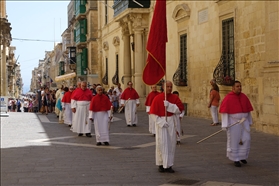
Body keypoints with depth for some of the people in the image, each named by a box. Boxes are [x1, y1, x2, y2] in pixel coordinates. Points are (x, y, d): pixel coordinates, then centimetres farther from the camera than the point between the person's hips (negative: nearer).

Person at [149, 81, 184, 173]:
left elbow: (180, 109, -7)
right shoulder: (157, 98, -5)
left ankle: (169, 165, 10)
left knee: (171, 144, 2)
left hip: (171, 122, 3)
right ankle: (161, 164, 9)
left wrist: (169, 105, -19)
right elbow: (153, 113, -7)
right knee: (161, 143, -3)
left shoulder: (175, 98, 3)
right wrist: (162, 122, -14)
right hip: (160, 121, -2)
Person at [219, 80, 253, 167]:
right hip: (233, 122, -4)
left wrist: (249, 122, 14)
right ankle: (235, 159, 12)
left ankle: (242, 156, 21)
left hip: (243, 122, 5)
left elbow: (248, 109, 11)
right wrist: (225, 124, -18)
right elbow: (224, 111, -14)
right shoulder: (228, 98, -12)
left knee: (246, 139, -1)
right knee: (234, 140, -1)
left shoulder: (244, 97, 3)